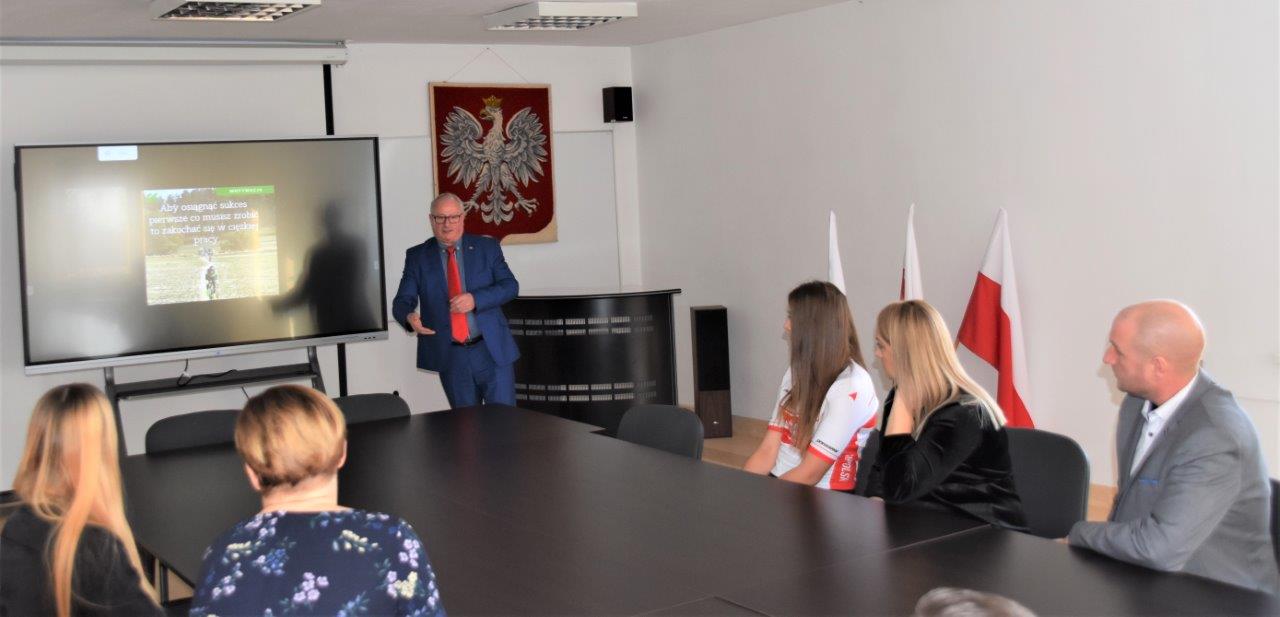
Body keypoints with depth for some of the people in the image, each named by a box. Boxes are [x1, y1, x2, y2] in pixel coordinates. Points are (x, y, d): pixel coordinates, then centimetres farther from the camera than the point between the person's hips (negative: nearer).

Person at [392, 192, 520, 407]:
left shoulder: (487, 247, 5)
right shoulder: (417, 257, 5)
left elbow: (510, 285, -2)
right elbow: (403, 300, 0)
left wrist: (475, 299, -18)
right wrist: (409, 317, -24)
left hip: (493, 351, 0)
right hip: (449, 356, 1)